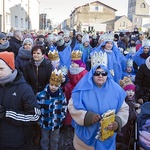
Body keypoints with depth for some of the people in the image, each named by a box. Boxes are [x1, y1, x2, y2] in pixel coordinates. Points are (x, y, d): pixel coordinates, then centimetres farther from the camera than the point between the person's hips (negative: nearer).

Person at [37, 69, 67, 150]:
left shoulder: (61, 96, -12)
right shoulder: (42, 95, -18)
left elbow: (64, 109, -1)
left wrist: (60, 118, -4)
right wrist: (39, 119, -8)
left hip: (56, 124, 1)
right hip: (45, 123, -1)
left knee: (54, 140, 23)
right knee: (45, 140, 22)